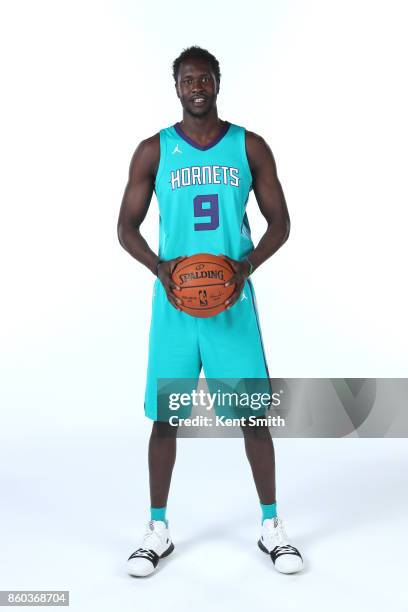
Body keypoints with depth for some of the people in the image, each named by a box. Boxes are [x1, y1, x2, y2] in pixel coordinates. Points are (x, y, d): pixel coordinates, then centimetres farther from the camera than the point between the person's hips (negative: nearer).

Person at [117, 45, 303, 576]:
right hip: (173, 301, 0)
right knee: (165, 416, 5)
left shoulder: (251, 147, 5)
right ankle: (158, 530, 24)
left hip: (233, 299, 0)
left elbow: (280, 221, 5)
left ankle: (271, 526, 23)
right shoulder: (153, 151, 4)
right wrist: (158, 267, -14)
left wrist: (249, 263, -14)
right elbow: (126, 226, 5)